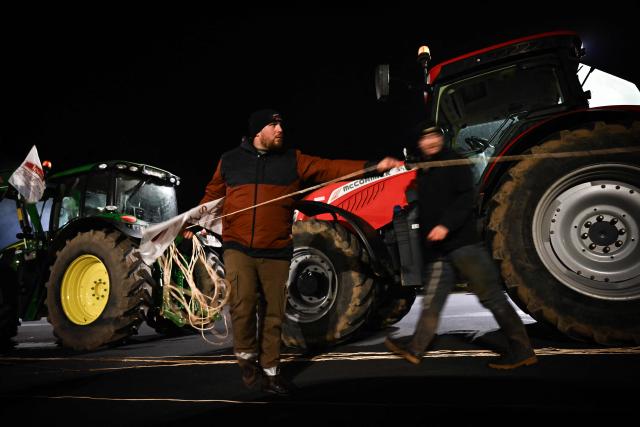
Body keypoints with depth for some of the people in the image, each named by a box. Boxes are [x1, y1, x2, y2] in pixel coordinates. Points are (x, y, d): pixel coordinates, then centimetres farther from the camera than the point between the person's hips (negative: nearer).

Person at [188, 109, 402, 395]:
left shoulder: (293, 160, 6)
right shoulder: (230, 161, 8)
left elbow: (330, 168, -2)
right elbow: (212, 195, 20)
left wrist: (373, 166, -11)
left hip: (276, 252, 1)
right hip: (238, 248, -1)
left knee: (273, 315, 7)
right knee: (243, 304, -16)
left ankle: (269, 372, 26)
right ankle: (246, 356, 13)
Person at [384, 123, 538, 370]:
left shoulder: (454, 162, 1)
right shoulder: (423, 173, 21)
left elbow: (466, 198, -13)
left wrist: (446, 225, -22)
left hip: (464, 243, -7)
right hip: (438, 251, 7)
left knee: (491, 297, -4)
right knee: (431, 303, 9)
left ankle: (522, 351, 5)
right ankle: (415, 350, 15)